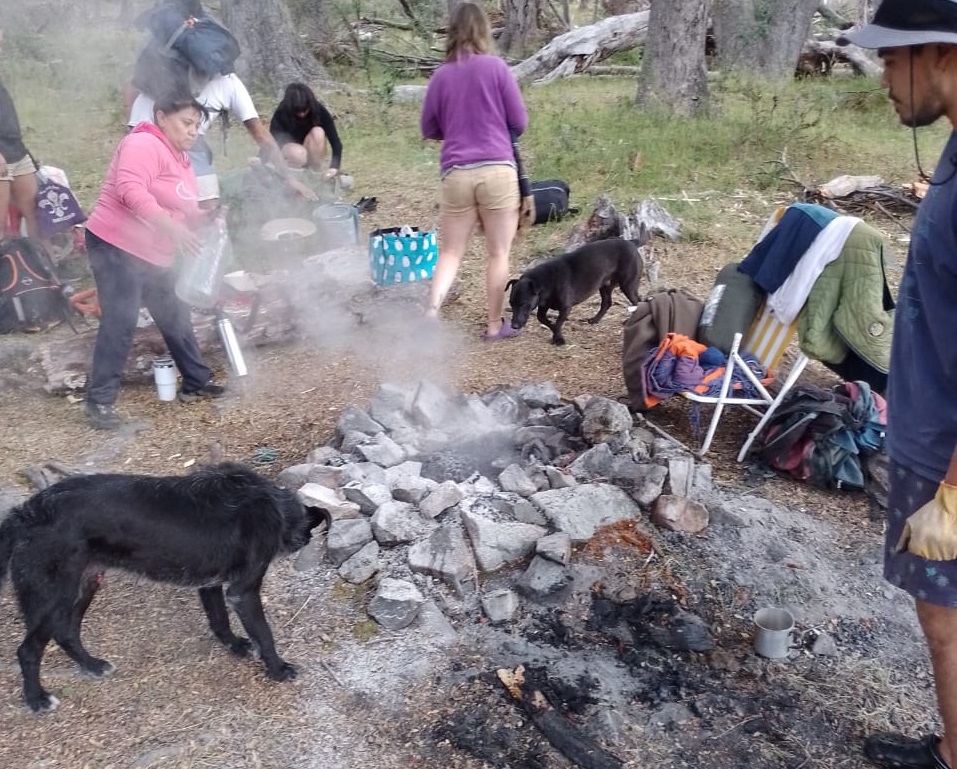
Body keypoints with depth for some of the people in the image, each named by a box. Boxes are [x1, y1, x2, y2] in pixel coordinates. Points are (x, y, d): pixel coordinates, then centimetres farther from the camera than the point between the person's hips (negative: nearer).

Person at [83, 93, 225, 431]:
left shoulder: (181, 159, 17)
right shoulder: (143, 144, -13)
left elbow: (179, 210, 23)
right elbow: (131, 191, -29)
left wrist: (203, 216, 2)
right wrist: (172, 228, -35)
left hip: (153, 254, 10)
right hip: (116, 245, -10)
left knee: (175, 317, 14)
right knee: (120, 321, -13)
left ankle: (197, 382, 26)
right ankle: (100, 400, -7)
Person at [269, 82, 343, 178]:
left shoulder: (319, 111, -22)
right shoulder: (281, 114, -22)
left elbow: (335, 141, -27)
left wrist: (334, 167, -40)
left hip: (310, 154, 2)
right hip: (288, 151, -2)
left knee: (318, 132, -29)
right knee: (298, 153, -37)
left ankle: (318, 172, -17)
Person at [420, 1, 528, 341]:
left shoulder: (440, 76, 6)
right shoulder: (496, 67, -2)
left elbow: (429, 129, 15)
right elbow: (520, 123, 3)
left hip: (456, 173, 2)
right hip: (497, 170, -2)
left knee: (451, 252, 12)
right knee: (498, 253, 9)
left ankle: (431, 311, -9)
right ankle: (495, 325, 17)